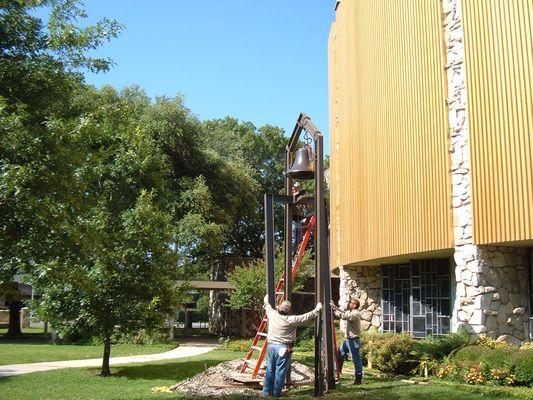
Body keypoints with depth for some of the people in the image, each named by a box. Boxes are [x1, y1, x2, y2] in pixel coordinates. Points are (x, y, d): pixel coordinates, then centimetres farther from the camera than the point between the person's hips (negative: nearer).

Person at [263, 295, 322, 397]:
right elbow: (306, 317, -6)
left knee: (270, 370, 12)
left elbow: (267, 306, 20)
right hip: (283, 348, -5)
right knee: (280, 371, 3)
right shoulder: (291, 320, -13)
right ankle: (276, 392, 7)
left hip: (271, 346, 5)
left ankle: (267, 391, 18)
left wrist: (267, 299, 41)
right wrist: (317, 310, 7)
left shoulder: (272, 314, -2)